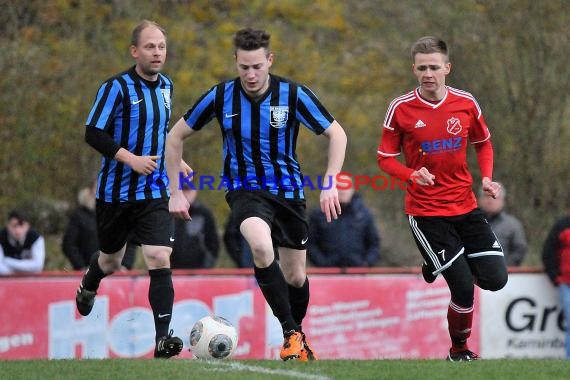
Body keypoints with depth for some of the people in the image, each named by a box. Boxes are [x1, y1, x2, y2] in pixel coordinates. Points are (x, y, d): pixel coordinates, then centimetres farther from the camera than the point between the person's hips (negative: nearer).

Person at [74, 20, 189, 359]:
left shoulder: (166, 86, 6)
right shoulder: (117, 87, -14)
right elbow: (94, 134, -16)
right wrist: (131, 159, -24)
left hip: (155, 193, 3)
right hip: (116, 190, -3)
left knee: (160, 260, -15)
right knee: (111, 260, 17)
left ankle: (163, 339, -17)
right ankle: (88, 289, 53)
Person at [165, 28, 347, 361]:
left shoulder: (293, 94, -13)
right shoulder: (220, 96, -11)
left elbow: (337, 134, -5)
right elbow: (176, 136, 1)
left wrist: (331, 184, -16)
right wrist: (176, 192, -3)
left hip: (288, 189, 1)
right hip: (245, 188, -1)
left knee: (295, 276, 9)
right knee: (261, 247, -32)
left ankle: (298, 334, 40)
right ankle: (292, 333, -21)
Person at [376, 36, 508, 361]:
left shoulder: (466, 103, -3)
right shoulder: (401, 108, -10)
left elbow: (483, 143, 14)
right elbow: (386, 158, -2)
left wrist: (487, 178, -3)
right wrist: (413, 174, -21)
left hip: (465, 206, 4)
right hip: (425, 211, -4)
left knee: (495, 279, -3)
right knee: (464, 289, -11)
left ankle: (441, 265, 27)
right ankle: (459, 351, 15)